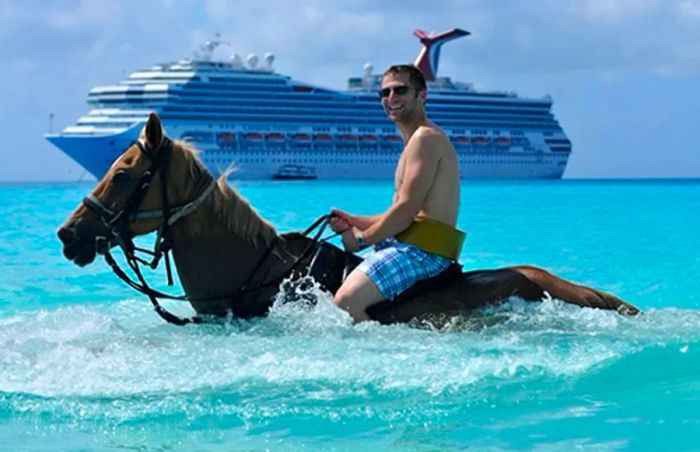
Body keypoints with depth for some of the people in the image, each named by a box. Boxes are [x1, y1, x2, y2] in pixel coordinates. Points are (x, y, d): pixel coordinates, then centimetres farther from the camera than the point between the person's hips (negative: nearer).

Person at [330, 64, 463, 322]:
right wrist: (352, 222, 10)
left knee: (346, 301, -28)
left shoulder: (426, 137, -7)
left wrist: (361, 239, -8)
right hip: (408, 247, 11)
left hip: (422, 251, -11)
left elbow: (408, 209, -16)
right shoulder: (414, 142, 25)